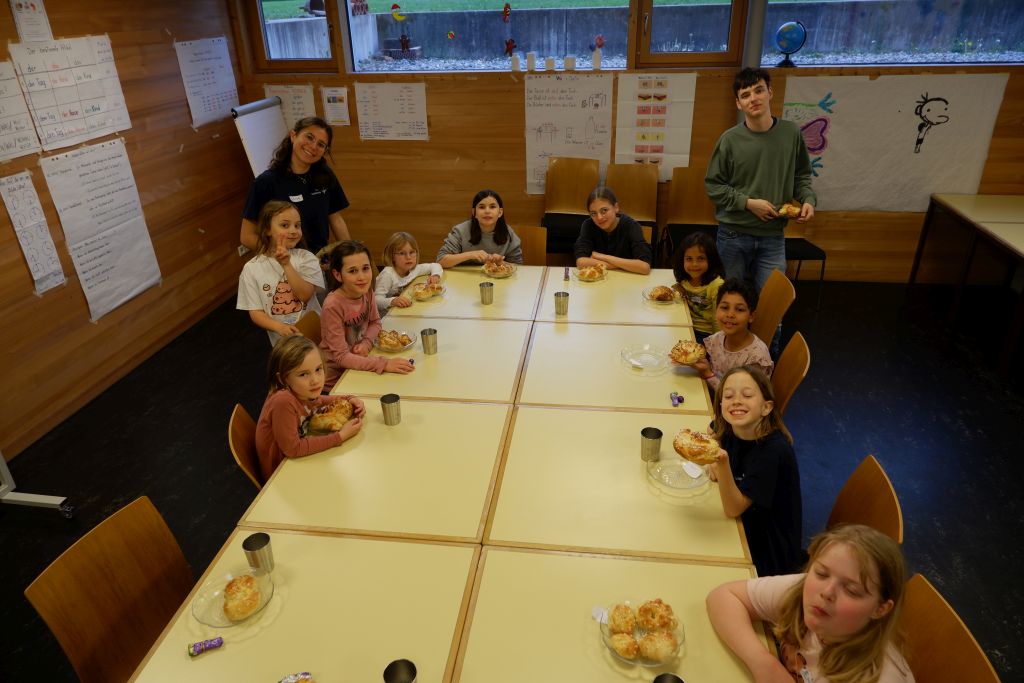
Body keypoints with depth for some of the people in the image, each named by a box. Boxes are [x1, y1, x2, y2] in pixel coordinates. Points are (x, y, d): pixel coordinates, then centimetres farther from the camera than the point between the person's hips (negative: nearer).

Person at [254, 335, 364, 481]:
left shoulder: (304, 391, -13)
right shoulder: (283, 402, -34)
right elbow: (292, 449, -28)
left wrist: (349, 400, -5)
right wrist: (340, 436, -26)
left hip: (300, 458, 7)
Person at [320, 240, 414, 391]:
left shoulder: (366, 291, -7)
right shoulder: (333, 306, -26)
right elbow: (341, 357, -25)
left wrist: (366, 343, -12)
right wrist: (384, 364, -34)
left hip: (358, 365, 6)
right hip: (336, 381, -6)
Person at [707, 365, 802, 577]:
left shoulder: (773, 449, -29)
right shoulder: (727, 429, -12)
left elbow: (734, 508, -27)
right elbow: (714, 431, 16)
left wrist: (723, 464, -46)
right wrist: (715, 464, -6)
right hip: (740, 527, 6)